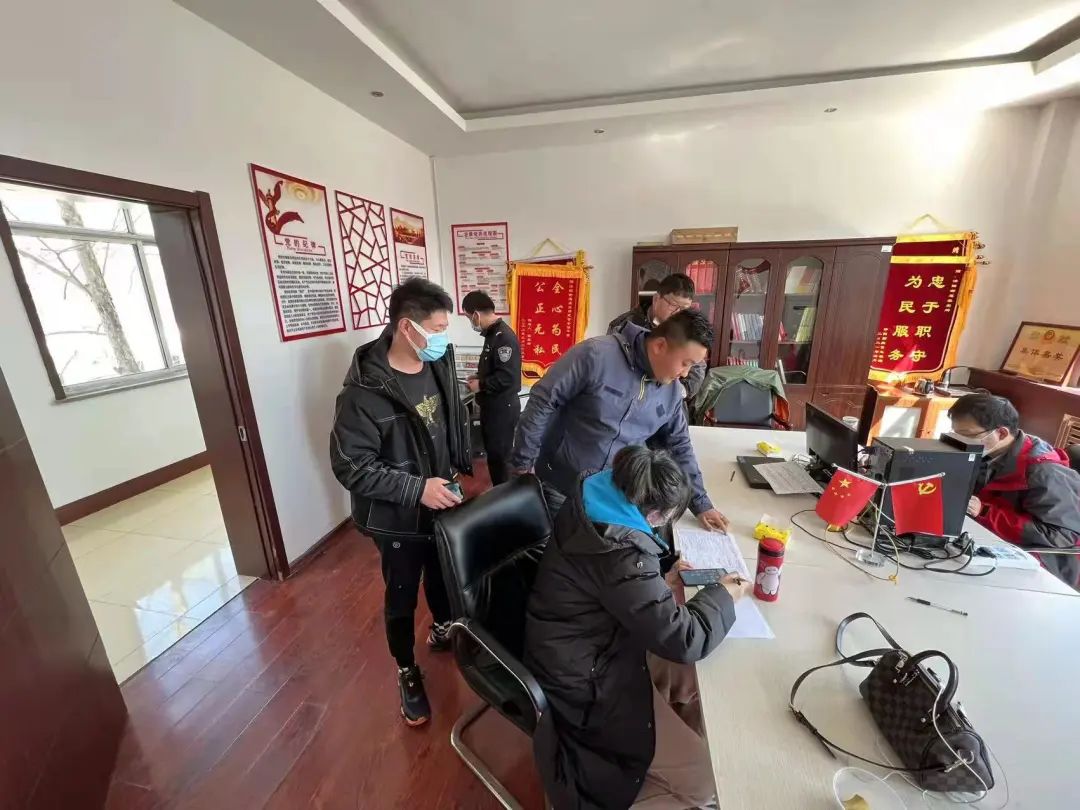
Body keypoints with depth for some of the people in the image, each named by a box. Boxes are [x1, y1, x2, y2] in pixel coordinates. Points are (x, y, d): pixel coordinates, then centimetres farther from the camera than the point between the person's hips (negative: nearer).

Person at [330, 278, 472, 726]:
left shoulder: (440, 362, -6)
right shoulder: (365, 391, -26)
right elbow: (351, 467, -23)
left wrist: (462, 467, 6)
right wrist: (417, 488, -28)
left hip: (442, 499, 6)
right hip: (397, 517, -6)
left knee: (442, 576, 27)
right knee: (402, 598, 16)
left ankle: (442, 628, 57)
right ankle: (407, 672, 42)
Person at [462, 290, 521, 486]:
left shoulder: (504, 336, -21)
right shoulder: (493, 333, 10)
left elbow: (507, 377, -28)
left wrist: (480, 385, -16)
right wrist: (480, 376, 9)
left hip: (503, 408, -10)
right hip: (492, 406, 10)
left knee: (499, 457, 2)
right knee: (493, 453, 19)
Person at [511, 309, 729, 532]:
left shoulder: (672, 391, -1)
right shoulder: (596, 354, -22)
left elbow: (679, 447, 10)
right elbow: (542, 401, -18)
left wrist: (701, 504, 11)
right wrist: (523, 462, -14)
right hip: (559, 489, -4)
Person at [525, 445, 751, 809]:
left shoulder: (589, 504, -7)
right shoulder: (621, 552, -35)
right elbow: (683, 640, -27)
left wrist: (660, 582, 1)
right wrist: (723, 595, -10)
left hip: (593, 649, 9)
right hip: (586, 685, -9)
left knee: (690, 679, 16)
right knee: (705, 780, 2)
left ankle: (679, 744, 35)